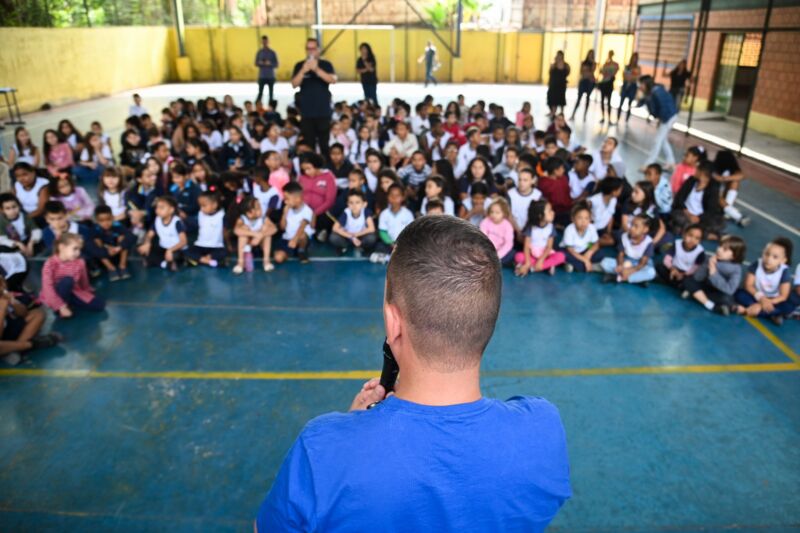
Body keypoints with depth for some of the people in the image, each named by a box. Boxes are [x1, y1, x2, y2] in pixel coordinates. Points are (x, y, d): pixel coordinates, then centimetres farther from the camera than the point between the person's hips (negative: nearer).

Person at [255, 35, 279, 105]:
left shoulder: (272, 52, 0)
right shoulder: (259, 52, 5)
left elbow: (276, 64, 0)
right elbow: (256, 63, 7)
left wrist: (270, 63, -19)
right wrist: (260, 63, -15)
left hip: (271, 76, 0)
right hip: (262, 77, 0)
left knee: (271, 93, 2)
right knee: (260, 93, -4)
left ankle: (271, 107, 7)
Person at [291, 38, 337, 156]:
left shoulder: (326, 65, 4)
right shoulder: (299, 66, 6)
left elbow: (332, 80, -14)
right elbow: (294, 85, -5)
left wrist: (316, 69, -25)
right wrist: (303, 71, -20)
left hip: (323, 110, -1)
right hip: (306, 111, 1)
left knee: (324, 143, 0)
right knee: (308, 143, 1)